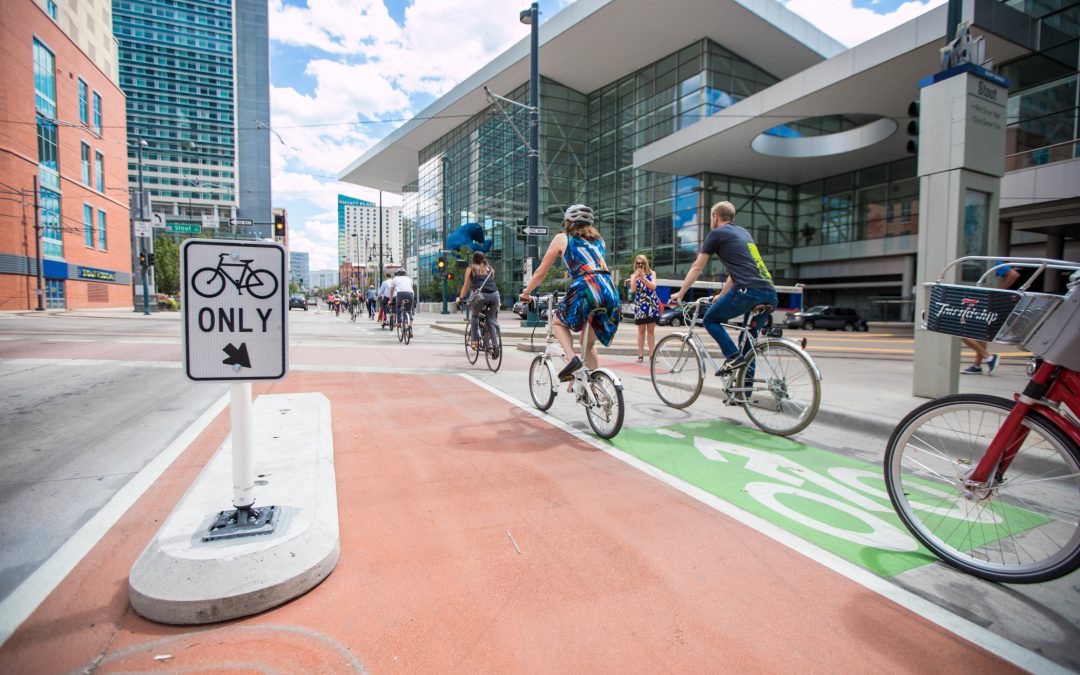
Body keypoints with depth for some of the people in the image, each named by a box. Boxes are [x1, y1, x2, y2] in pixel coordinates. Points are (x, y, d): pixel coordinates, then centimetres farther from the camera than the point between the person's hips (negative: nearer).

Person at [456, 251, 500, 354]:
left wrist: (460, 298, 37)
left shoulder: (470, 268, 20)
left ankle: (475, 341, 11)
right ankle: (494, 345, 6)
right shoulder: (490, 269, 27)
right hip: (494, 294, 2)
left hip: (480, 294, -2)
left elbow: (466, 285, 24)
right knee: (491, 320, 15)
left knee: (474, 316, 21)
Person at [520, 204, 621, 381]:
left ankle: (572, 358, 0)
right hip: (610, 292, 5)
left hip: (586, 289, -5)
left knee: (557, 321, 23)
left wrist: (526, 293, 31)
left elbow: (541, 271, 17)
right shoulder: (598, 239, 28)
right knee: (589, 345, 21)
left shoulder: (562, 238, 15)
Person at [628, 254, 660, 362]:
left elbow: (653, 286, -10)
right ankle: (641, 355, 5)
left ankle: (652, 355, 4)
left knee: (651, 330, 2)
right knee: (641, 330, 3)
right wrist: (636, 276, -16)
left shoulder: (651, 273, 5)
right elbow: (633, 290, -9)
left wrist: (643, 278, -19)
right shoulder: (633, 276, 6)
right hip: (640, 306, 0)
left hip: (652, 305, 0)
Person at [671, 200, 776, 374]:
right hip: (770, 294, 7)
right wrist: (721, 295, 43)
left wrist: (680, 293, 21)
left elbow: (697, 267, 11)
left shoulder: (716, 233, 8)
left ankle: (733, 356, -3)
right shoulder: (743, 232, 29)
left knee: (710, 320, 13)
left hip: (748, 291, -7)